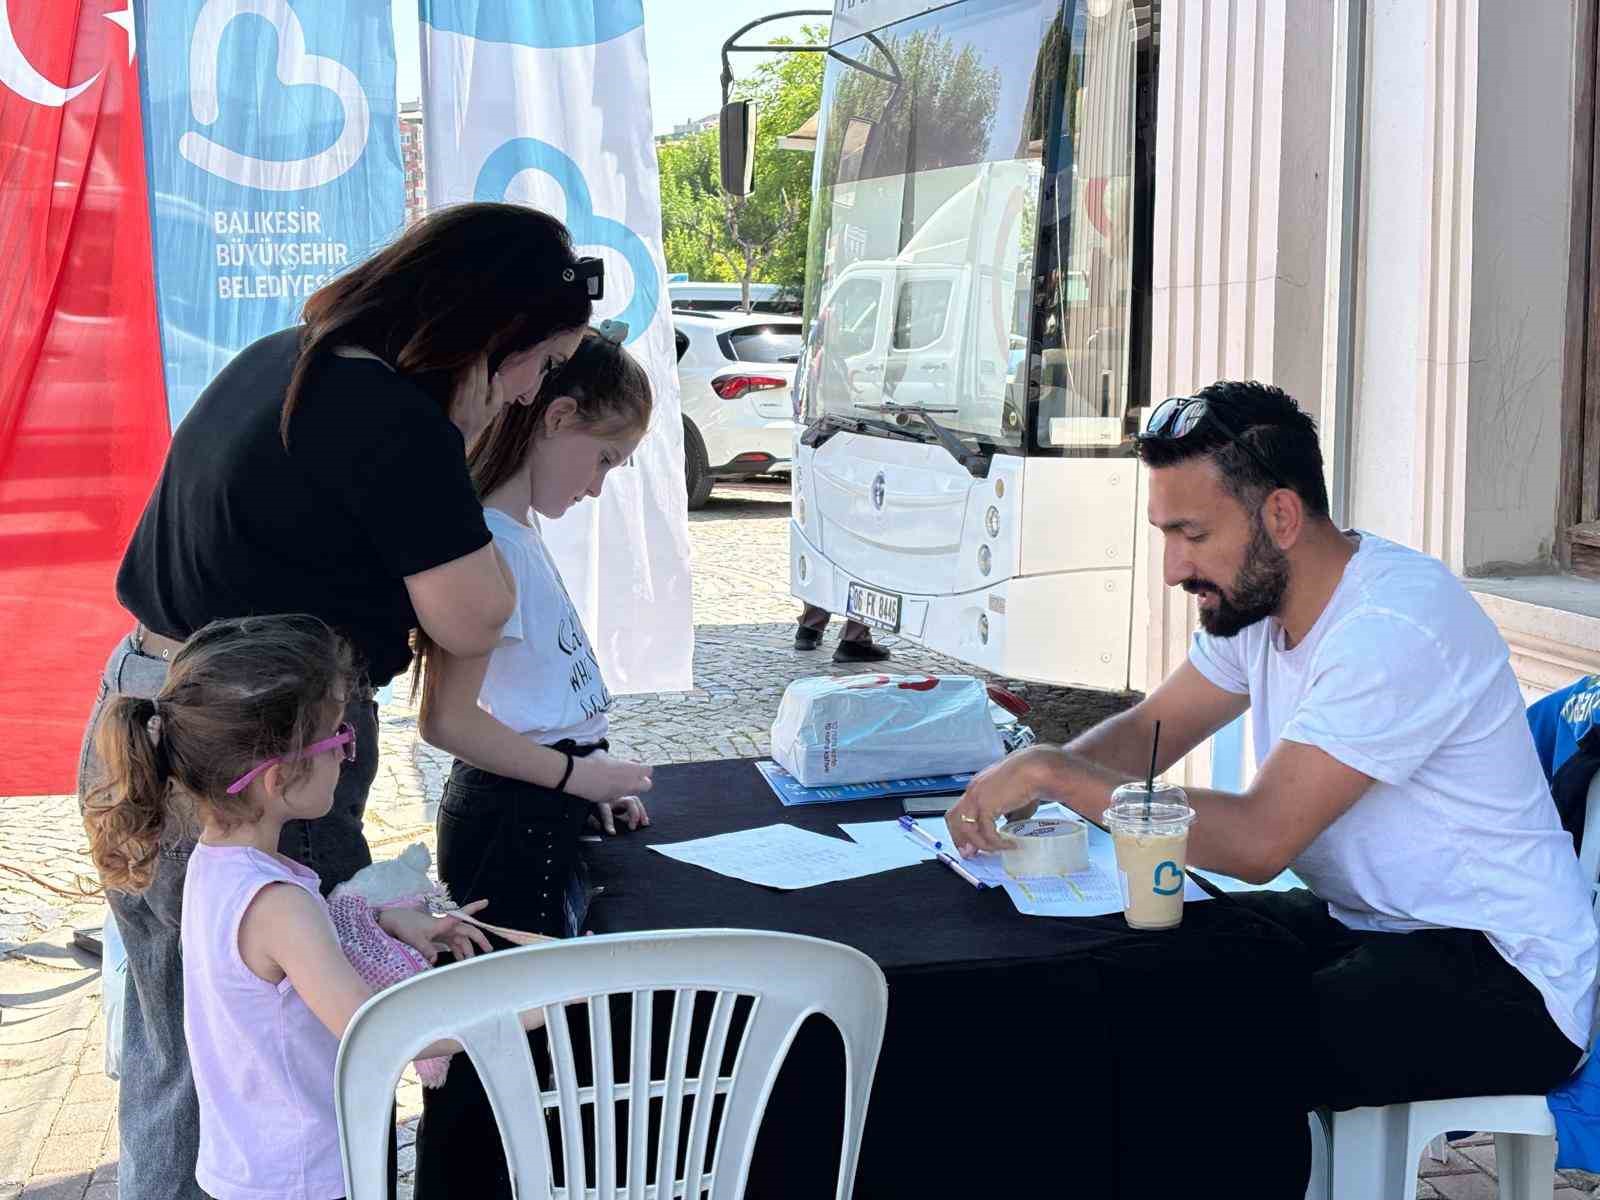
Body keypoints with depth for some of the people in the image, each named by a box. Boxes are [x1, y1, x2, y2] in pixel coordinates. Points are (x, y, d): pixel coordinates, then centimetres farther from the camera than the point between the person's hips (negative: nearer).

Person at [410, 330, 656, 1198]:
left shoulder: (514, 533, 10)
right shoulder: (492, 543, -20)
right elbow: (448, 719, -23)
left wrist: (591, 781, 11)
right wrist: (576, 775, -16)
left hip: (536, 818, 10)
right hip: (512, 827, -10)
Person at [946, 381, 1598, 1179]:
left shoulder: (1396, 624, -25)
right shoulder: (1254, 597, 3)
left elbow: (1258, 841, -28)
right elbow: (1149, 729, 12)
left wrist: (1058, 772, -23)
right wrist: (1027, 774, -9)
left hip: (1502, 979, -9)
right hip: (1366, 925, 9)